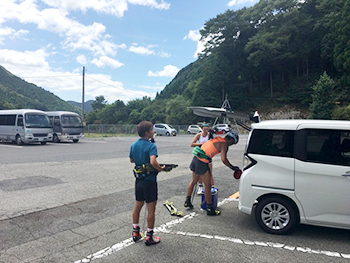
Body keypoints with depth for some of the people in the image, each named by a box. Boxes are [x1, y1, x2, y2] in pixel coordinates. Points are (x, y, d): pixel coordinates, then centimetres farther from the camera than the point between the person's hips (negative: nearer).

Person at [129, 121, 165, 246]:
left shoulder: (134, 145, 4)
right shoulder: (151, 146, -18)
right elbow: (153, 161, -33)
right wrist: (160, 168, -16)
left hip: (138, 179, 7)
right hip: (149, 180, -7)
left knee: (137, 206, 19)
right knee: (151, 209, 4)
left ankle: (135, 232, 30)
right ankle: (149, 236, 13)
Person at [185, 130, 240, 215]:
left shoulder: (218, 139, 15)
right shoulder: (224, 144, -9)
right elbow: (223, 159, -19)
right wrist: (232, 167, -7)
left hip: (196, 158, 9)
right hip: (202, 163, -9)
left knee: (193, 181, 23)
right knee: (207, 186, 2)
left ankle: (187, 201, 35)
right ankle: (210, 209, 11)